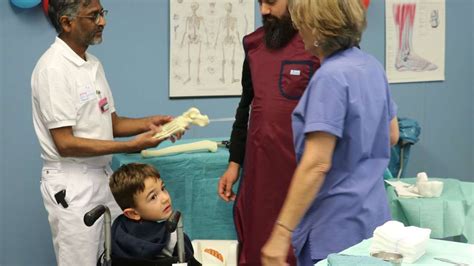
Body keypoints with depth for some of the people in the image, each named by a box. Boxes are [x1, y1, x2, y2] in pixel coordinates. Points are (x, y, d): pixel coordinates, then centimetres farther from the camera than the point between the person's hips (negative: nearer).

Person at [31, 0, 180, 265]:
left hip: (103, 176, 8)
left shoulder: (93, 63, 8)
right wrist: (131, 146, -22)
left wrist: (148, 123, -4)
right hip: (72, 184, -8)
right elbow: (65, 144, -21)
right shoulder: (53, 68, -17)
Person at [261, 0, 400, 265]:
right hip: (372, 214, 9)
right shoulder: (372, 65, 5)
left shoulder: (331, 76, -20)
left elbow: (317, 165, -25)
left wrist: (282, 233, -24)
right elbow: (392, 135, 16)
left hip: (338, 225, -9)